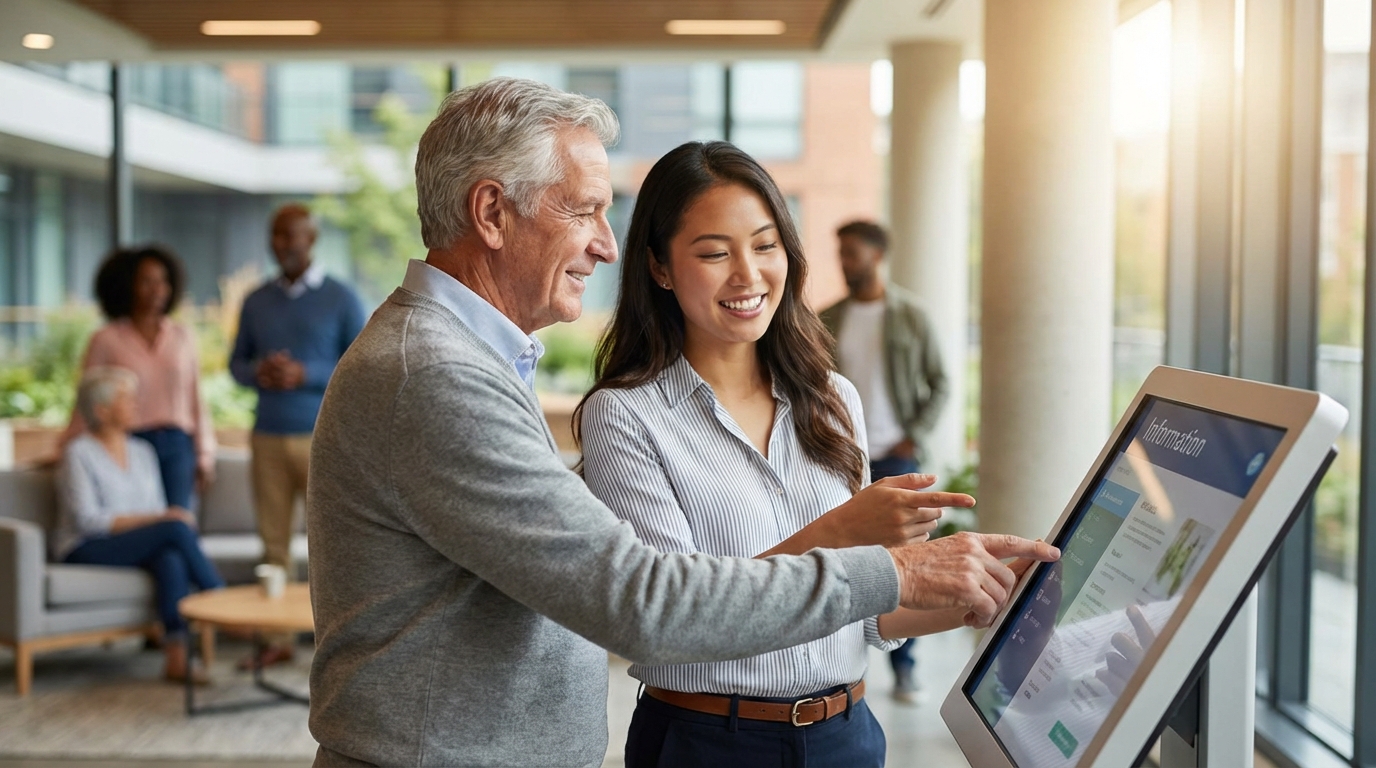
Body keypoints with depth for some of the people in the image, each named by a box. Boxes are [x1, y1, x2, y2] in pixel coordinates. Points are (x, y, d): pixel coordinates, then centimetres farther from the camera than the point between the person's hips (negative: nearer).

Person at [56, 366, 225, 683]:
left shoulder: (142, 452, 15)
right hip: (86, 551, -5)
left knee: (170, 556, -34)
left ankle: (178, 657, -41)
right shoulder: (79, 453, -5)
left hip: (140, 547, 5)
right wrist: (154, 519, -21)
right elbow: (87, 520, -15)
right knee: (176, 529, -29)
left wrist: (176, 519, -12)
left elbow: (159, 510, 13)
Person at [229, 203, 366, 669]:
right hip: (267, 438, 4)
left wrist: (305, 375, -15)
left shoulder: (340, 300, 0)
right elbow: (236, 362, 18)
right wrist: (258, 373, -6)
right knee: (274, 542, 4)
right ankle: (278, 639, 10)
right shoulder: (256, 301, 13)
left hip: (322, 437, -4)